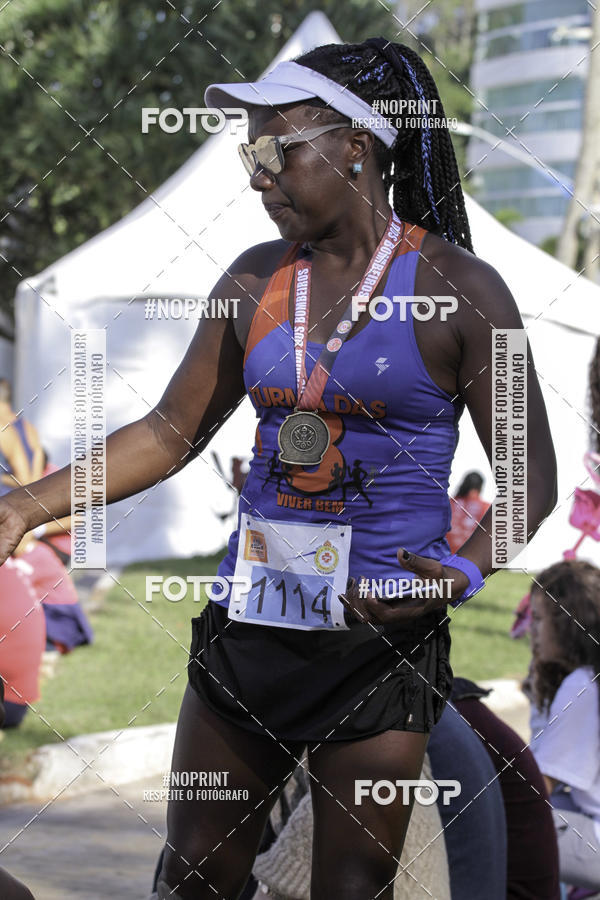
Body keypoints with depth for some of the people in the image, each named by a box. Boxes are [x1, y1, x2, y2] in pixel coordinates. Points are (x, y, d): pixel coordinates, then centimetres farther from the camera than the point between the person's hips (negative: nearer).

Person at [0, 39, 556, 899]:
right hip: (247, 625, 5)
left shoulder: (457, 288, -7)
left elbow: (530, 473, -5)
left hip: (379, 639, -4)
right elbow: (170, 434, 12)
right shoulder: (255, 280, 7)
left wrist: (464, 573, -23)